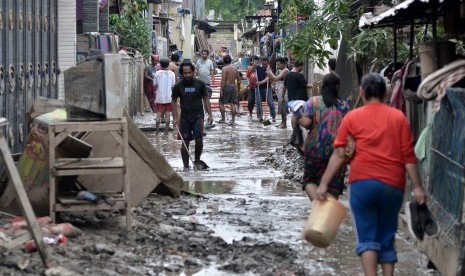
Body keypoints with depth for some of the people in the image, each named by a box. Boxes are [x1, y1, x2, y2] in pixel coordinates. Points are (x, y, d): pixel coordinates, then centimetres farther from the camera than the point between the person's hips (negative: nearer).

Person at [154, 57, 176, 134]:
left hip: (159, 97, 0)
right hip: (168, 97, 0)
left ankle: (157, 132, 3)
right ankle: (166, 132, 6)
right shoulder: (171, 73, -3)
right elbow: (173, 85, -1)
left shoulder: (158, 73, -5)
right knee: (167, 115, 6)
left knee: (158, 115, 5)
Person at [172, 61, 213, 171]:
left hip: (198, 116, -1)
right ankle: (186, 166, 8)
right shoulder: (178, 86, 0)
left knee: (199, 139, -12)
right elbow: (174, 101, 7)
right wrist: (176, 118, -2)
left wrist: (210, 114, 1)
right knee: (185, 142, 1)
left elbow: (206, 99, 8)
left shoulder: (200, 84, 0)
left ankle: (197, 160, 10)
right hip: (185, 117, 1)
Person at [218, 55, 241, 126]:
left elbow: (223, 80, -15)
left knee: (221, 103, 7)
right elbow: (238, 80, 12)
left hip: (226, 86, -5)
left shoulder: (224, 68, -9)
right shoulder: (235, 69, 9)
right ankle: (233, 120, 3)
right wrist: (238, 88, 23)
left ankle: (223, 118, 6)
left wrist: (221, 89, -15)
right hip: (233, 87, 5)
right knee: (233, 104, 5)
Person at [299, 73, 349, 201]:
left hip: (315, 148, -1)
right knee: (333, 186, 9)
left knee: (310, 180, 12)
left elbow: (306, 122, -13)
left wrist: (299, 119, 8)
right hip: (337, 151, 1)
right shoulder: (344, 105, 2)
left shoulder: (313, 101, -3)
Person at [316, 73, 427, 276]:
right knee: (387, 240, 12)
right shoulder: (398, 117, 7)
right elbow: (408, 156, 2)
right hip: (393, 185, 1)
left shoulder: (352, 117, 5)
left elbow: (339, 154, -2)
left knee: (367, 238, 1)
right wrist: (417, 187, 4)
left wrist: (324, 184, -1)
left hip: (362, 183, -1)